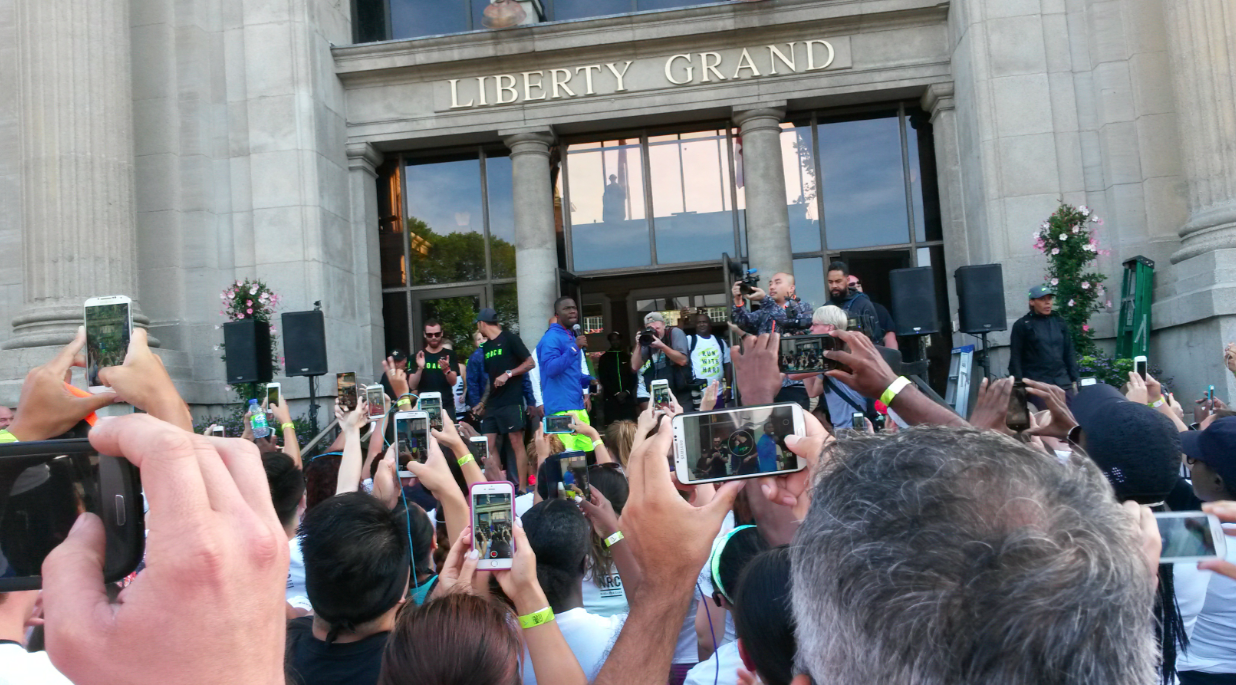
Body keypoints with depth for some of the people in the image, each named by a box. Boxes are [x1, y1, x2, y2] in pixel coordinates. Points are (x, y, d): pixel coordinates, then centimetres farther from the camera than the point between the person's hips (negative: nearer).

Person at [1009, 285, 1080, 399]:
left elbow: (1069, 353, 17)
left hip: (1064, 385, 4)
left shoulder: (1060, 323, 13)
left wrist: (1074, 380, 11)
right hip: (1036, 385, -4)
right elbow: (1015, 358, -3)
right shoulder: (1022, 325, 0)